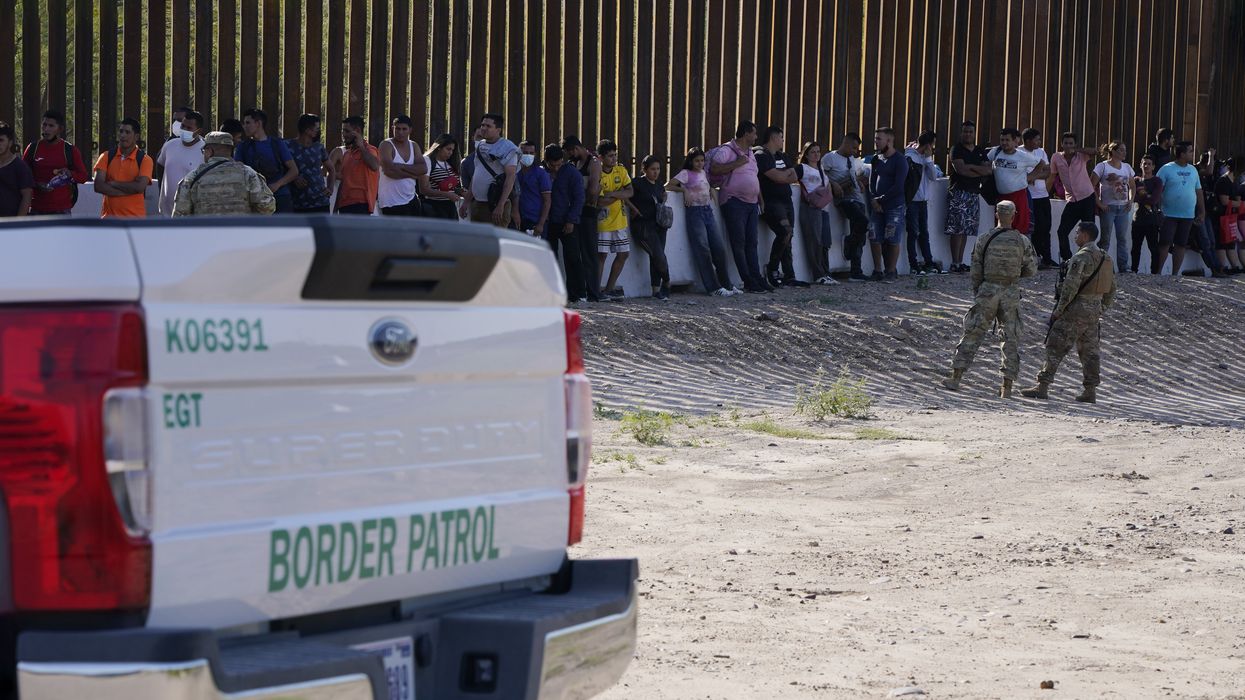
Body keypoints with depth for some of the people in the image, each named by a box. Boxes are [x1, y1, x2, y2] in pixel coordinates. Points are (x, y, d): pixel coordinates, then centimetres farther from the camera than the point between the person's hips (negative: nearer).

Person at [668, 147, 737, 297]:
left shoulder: (704, 173, 17)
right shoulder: (686, 173, -2)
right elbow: (668, 185, -11)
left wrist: (711, 190, 17)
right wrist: (684, 190, -17)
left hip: (708, 211, 7)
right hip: (694, 212, -7)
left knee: (719, 248, 3)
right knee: (703, 250, -9)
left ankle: (726, 285, 10)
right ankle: (714, 288, -8)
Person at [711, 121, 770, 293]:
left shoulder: (750, 153, 20)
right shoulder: (727, 150, -7)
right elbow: (713, 169, -19)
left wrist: (760, 200, 21)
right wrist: (736, 163, -20)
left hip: (751, 203, 8)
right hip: (734, 202, -8)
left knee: (751, 242, 6)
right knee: (739, 242, -7)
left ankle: (757, 278, 5)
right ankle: (748, 281, -9)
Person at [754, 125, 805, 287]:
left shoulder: (783, 157, 20)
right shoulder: (761, 156, -7)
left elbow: (794, 178, 13)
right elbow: (777, 177, -15)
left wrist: (782, 177, -5)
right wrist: (788, 172, 4)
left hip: (786, 201, 8)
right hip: (771, 202, -8)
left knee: (787, 237, 4)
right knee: (785, 231, -25)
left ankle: (789, 276, 4)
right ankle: (772, 268, -11)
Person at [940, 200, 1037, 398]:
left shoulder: (984, 240, -3)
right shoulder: (1022, 241, -4)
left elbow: (975, 272, 0)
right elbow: (1031, 270, 1)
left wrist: (976, 295, 13)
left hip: (988, 290, 0)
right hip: (1012, 293, 0)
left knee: (973, 334, 7)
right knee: (1011, 339, 6)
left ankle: (956, 377, 3)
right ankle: (1007, 387, 4)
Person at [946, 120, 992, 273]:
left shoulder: (980, 151, 16)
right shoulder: (957, 149, -1)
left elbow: (989, 170, 4)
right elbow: (960, 169, -15)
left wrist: (971, 166, -9)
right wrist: (980, 172, -6)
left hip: (974, 193, 6)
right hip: (958, 192, -6)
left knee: (966, 230, 5)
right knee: (958, 229, -11)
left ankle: (961, 262, 8)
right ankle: (955, 264, -13)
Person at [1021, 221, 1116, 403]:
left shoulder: (1081, 257, -15)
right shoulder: (1105, 258, 12)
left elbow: (1071, 286, -19)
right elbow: (1111, 289, 17)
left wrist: (1059, 310, -13)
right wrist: (1102, 309, 23)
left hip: (1076, 308, -8)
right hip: (1094, 310, 8)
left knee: (1055, 348, -6)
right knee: (1089, 350, 13)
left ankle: (1043, 386, -9)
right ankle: (1090, 391, 12)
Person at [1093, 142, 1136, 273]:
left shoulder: (1127, 167, 11)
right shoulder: (1103, 166, -6)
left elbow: (1132, 187, 21)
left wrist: (1130, 201, 5)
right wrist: (1099, 203, -13)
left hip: (1123, 208, 5)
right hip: (1108, 207, -5)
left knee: (1123, 238, 3)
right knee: (1105, 238, -2)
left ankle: (1123, 267, 7)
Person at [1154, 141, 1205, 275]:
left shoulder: (1193, 170, 12)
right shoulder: (1166, 169, -5)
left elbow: (1198, 191, 16)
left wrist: (1202, 212, 13)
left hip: (1188, 215, 5)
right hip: (1169, 215, -5)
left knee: (1180, 245, 6)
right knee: (1165, 244, -6)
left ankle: (1175, 274, 11)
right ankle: (1158, 272, 0)